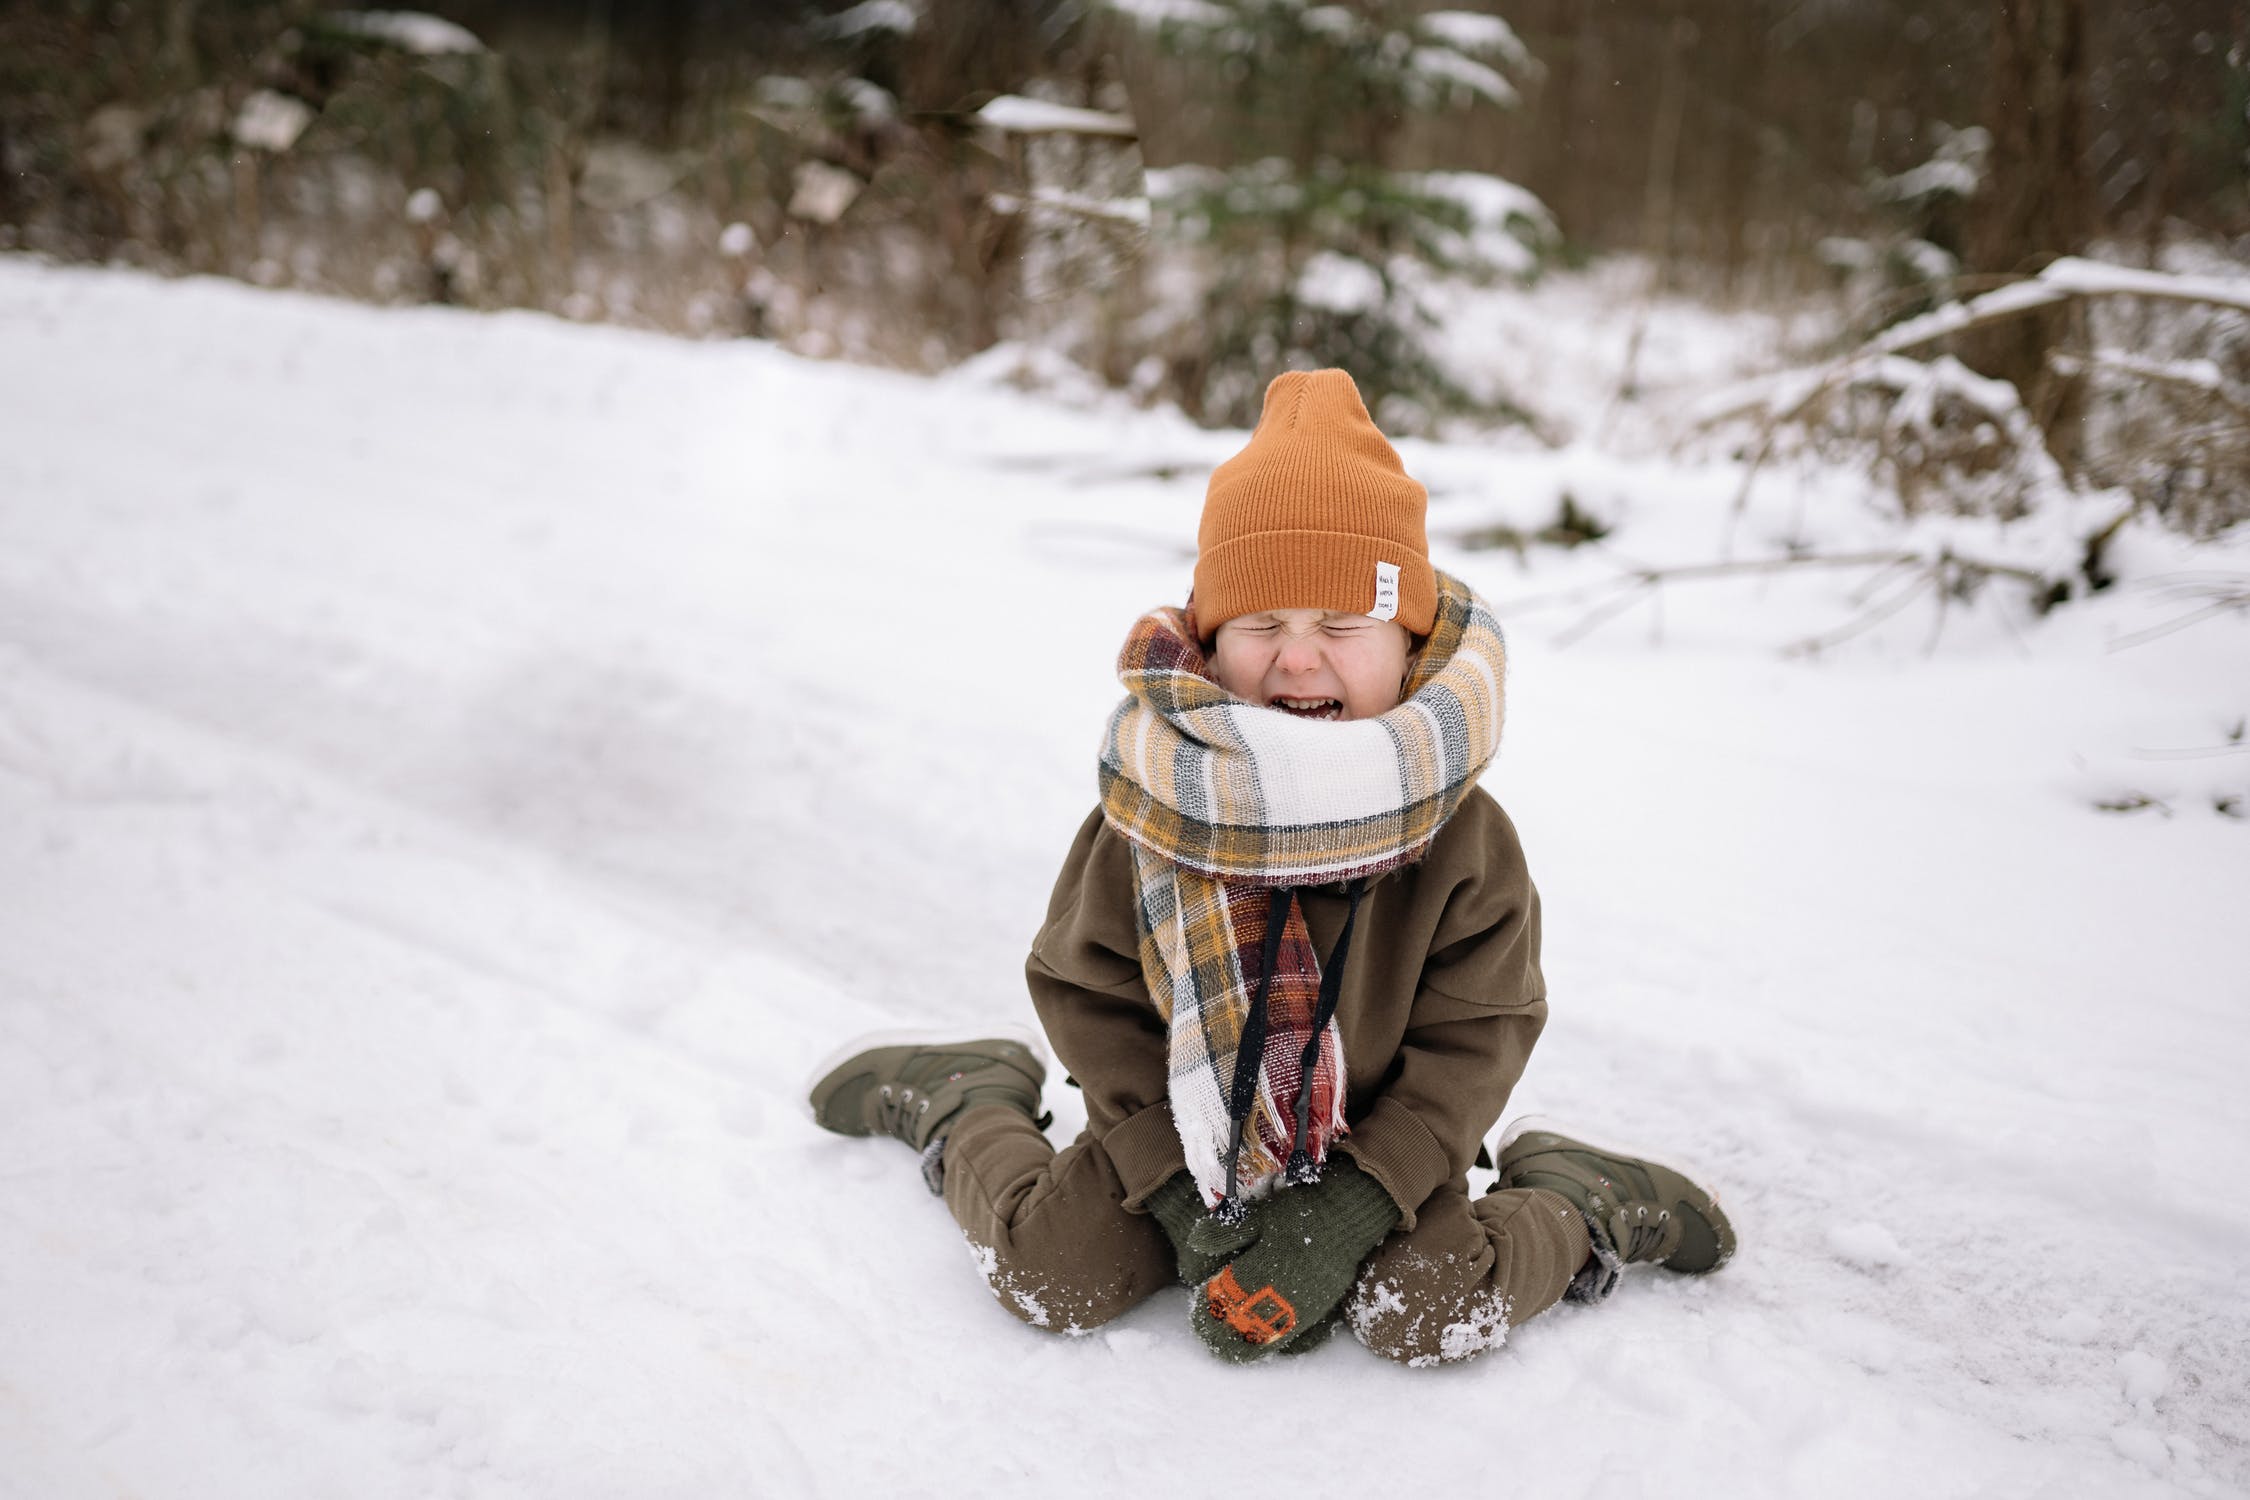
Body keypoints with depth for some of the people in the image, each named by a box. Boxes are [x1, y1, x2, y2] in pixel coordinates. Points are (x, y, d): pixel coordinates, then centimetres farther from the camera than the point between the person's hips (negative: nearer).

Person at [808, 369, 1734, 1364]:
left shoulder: (1460, 835, -20)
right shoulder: (1150, 813, -21)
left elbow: (1473, 1035, -12)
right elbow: (1088, 994, -9)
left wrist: (1346, 1215, -20)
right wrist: (1177, 1193, -15)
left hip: (1376, 1149, 0)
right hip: (1184, 1139, 1)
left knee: (1434, 1318, -20)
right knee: (1049, 1277, -9)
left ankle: (1580, 1207, 11)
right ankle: (971, 1104, 22)